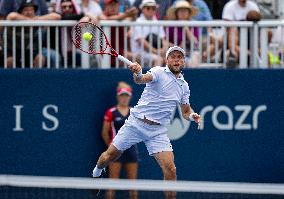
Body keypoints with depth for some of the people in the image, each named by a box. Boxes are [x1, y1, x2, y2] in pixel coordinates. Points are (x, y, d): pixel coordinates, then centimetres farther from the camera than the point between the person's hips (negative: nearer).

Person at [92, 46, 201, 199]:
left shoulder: (184, 86, 11)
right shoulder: (159, 72, -6)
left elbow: (186, 111, 23)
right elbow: (142, 79, -27)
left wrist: (192, 115, 0)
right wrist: (137, 74, -51)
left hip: (158, 131, 3)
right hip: (136, 122, -3)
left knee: (170, 170, -13)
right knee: (110, 155, 6)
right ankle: (96, 173, 40)